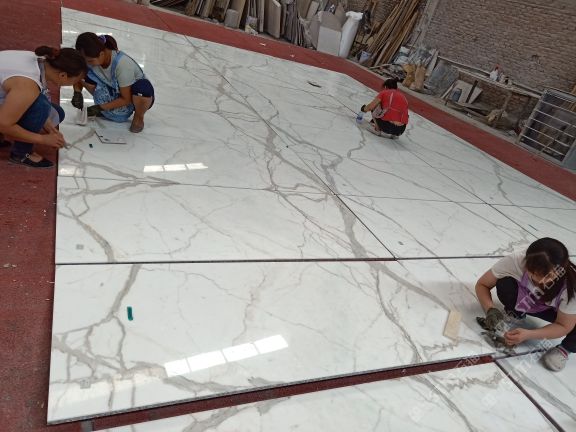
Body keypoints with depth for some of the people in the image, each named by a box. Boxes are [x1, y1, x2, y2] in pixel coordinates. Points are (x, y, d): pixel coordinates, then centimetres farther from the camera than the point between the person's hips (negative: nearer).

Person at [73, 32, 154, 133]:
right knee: (86, 74, -15)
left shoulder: (122, 64, -33)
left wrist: (100, 108, -25)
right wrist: (77, 92, -20)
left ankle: (139, 117, -8)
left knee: (143, 87, -41)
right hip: (116, 93, 5)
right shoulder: (92, 58, -16)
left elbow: (126, 99, -26)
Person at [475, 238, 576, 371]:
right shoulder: (516, 261, -37)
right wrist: (490, 309, -41)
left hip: (554, 310, 0)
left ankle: (565, 348, 1)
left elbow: (563, 326, -23)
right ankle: (515, 313, 1)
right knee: (505, 284, -32)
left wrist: (528, 334, -39)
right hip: (523, 300, 1)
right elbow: (482, 284, -23)